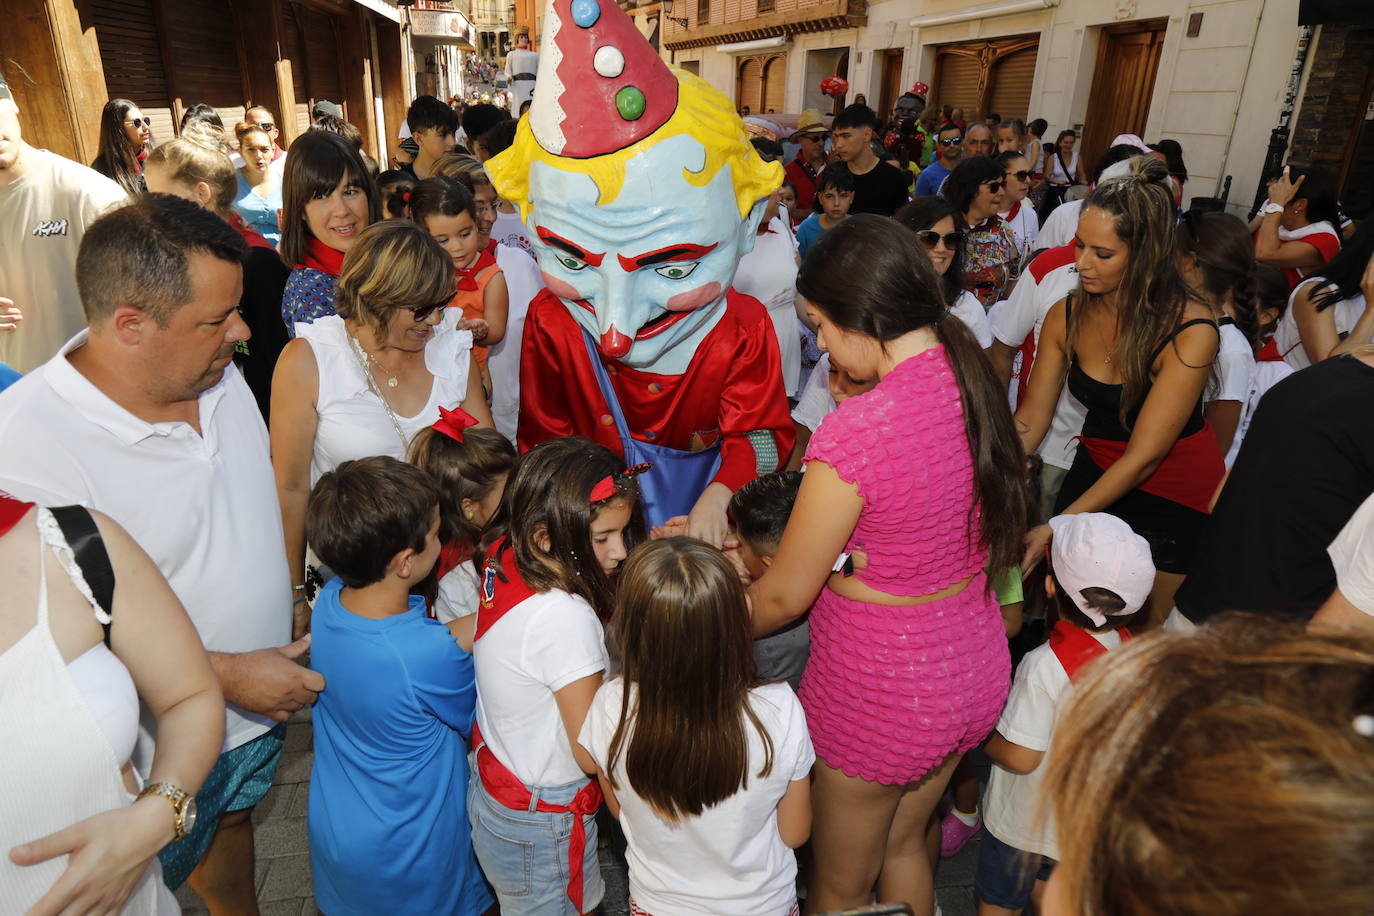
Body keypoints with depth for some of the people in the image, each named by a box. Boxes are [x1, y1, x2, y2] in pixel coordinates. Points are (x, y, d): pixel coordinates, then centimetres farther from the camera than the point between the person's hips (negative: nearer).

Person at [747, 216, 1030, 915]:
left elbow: (783, 598, -19)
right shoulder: (975, 383, -7)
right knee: (904, 848, 32)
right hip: (974, 667, 7)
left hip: (879, 693, -7)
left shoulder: (854, 433, -30)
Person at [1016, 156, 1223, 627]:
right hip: (1096, 471, 4)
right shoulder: (1068, 316, -12)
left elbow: (1144, 455, -25)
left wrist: (1057, 527, -28)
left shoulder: (1190, 332, -25)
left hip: (1175, 494, -3)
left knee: (1151, 625, 9)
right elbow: (1029, 421, -8)